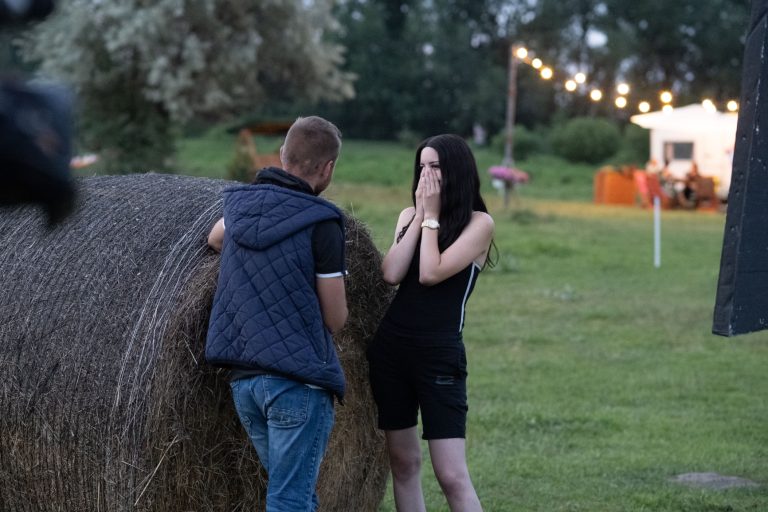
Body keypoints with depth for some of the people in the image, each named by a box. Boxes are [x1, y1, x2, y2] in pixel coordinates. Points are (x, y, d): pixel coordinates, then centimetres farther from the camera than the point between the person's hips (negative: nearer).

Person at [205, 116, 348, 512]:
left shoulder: (240, 203, 10)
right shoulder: (320, 223, -9)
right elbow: (335, 319, -4)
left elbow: (215, 239, 35)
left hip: (243, 380, 7)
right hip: (298, 380, -7)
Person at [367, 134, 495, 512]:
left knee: (451, 474, -10)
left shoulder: (479, 222, -5)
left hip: (439, 353, -6)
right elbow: (391, 274, -5)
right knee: (403, 461, 10)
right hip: (390, 346, 6)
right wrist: (420, 214, -3)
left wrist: (432, 216, -8)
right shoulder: (408, 215, 11)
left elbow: (431, 273, -17)